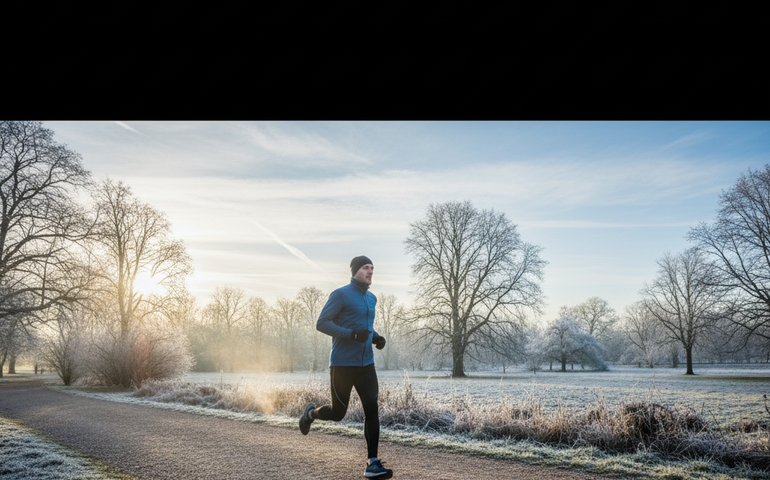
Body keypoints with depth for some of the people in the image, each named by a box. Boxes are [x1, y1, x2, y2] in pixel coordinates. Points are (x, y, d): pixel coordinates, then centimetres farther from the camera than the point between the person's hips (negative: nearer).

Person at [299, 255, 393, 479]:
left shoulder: (371, 298, 14)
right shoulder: (340, 294, -8)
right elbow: (322, 324, -13)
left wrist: (376, 338, 8)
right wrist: (352, 334, -24)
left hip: (366, 365, 5)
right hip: (342, 365, -5)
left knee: (372, 410, -9)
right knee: (337, 413, 7)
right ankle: (311, 412, 39)